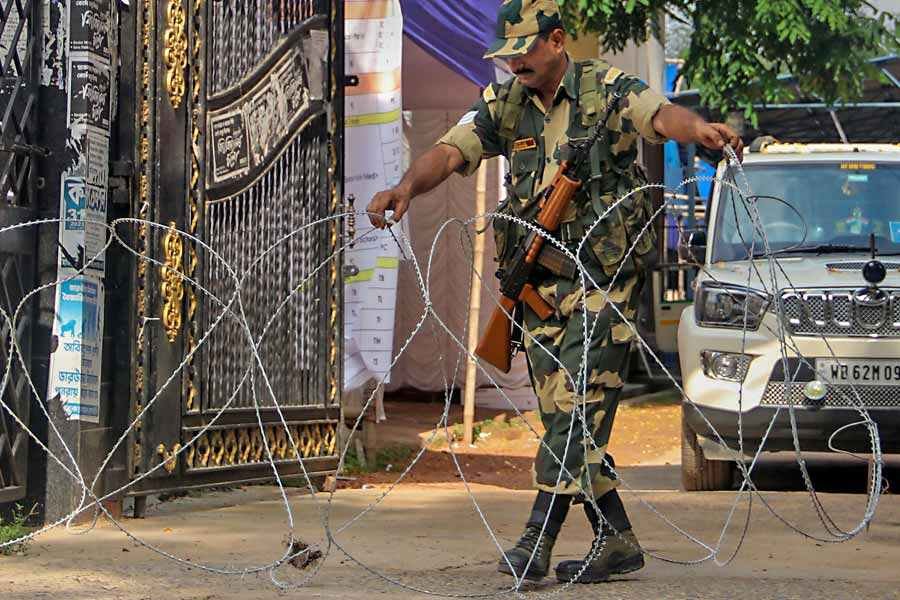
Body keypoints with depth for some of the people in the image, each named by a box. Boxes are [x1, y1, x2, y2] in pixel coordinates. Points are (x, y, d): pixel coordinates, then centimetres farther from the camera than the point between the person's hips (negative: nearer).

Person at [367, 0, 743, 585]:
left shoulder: (607, 90, -3)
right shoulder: (503, 105, 10)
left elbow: (660, 114, -22)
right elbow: (451, 151, -3)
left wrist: (699, 128, -45)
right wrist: (408, 186, -24)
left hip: (603, 275, -6)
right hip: (538, 280, 6)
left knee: (578, 407, -12)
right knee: (566, 418, 5)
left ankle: (538, 538, -12)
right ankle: (617, 540, 13)